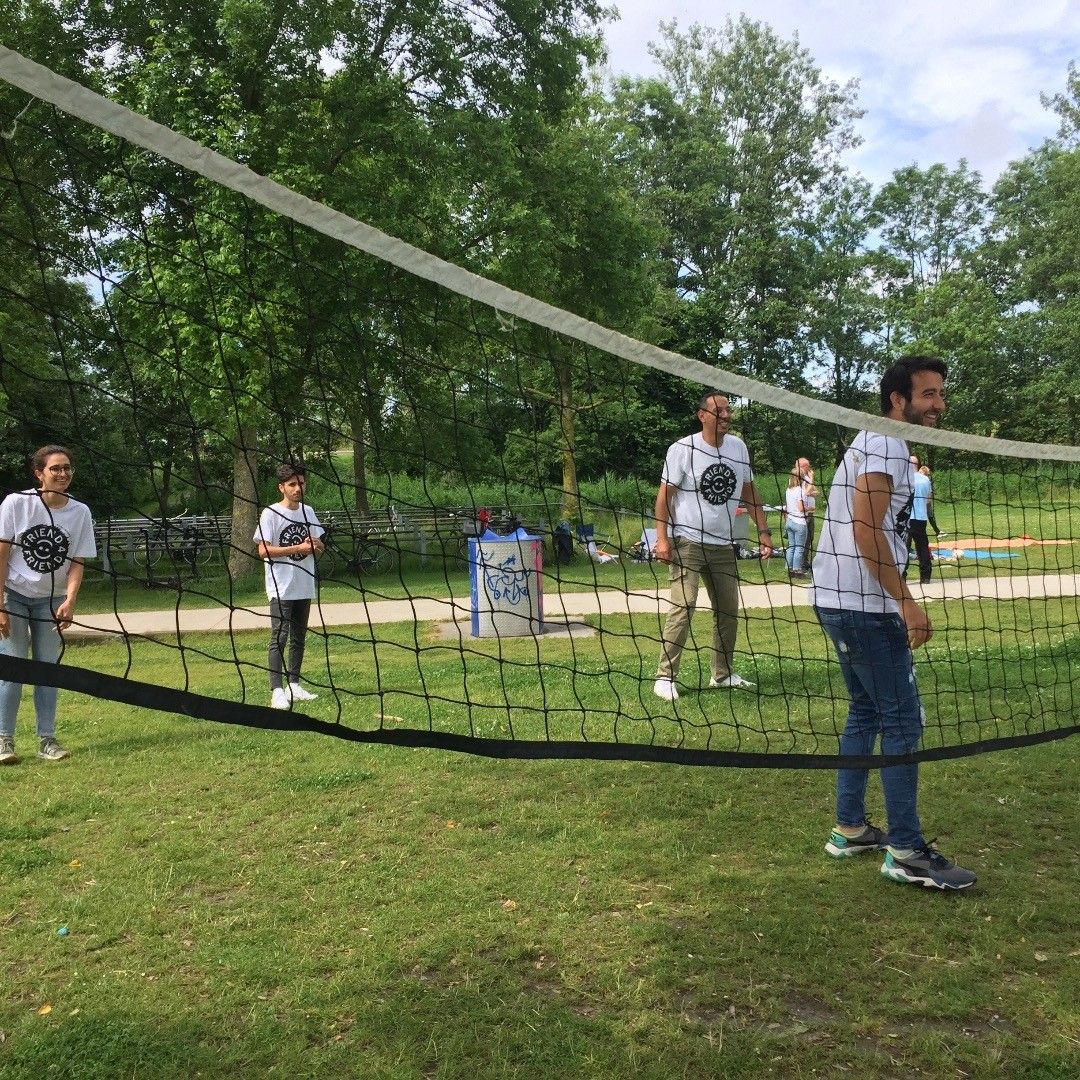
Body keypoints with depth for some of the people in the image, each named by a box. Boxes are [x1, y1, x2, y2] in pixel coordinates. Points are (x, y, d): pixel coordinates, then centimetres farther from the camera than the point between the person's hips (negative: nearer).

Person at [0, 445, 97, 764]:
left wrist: (69, 602, -20)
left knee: (48, 669, 4)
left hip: (52, 600, 2)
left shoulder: (80, 512, -6)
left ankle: (47, 741, 10)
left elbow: (77, 563, -5)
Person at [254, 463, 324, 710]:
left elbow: (319, 547, 15)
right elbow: (263, 550, -16)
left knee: (299, 638, 13)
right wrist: (299, 548, -20)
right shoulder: (270, 514, -9)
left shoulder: (308, 512, 10)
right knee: (280, 637, -10)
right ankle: (277, 691, -10)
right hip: (281, 588, -6)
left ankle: (294, 685, 22)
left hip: (304, 587, 7)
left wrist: (315, 544, -10)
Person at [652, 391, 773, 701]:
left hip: (724, 545, 6)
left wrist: (763, 530, 9)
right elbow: (665, 494, -8)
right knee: (683, 606, -14)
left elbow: (749, 492, 15)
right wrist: (662, 538, -16)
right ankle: (665, 677, -8)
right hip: (688, 543, -6)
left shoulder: (738, 447, 6)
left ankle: (722, 673, 22)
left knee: (728, 611, 9)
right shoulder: (682, 449, -9)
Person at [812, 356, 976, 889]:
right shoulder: (885, 444, -12)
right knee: (902, 720, -6)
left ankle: (850, 829, 23)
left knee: (866, 713, 16)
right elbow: (866, 530, -21)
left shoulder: (877, 444, 20)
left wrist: (896, 601, 23)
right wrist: (906, 601, -19)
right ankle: (905, 852, 1)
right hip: (863, 605, -11)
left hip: (841, 601, 11)